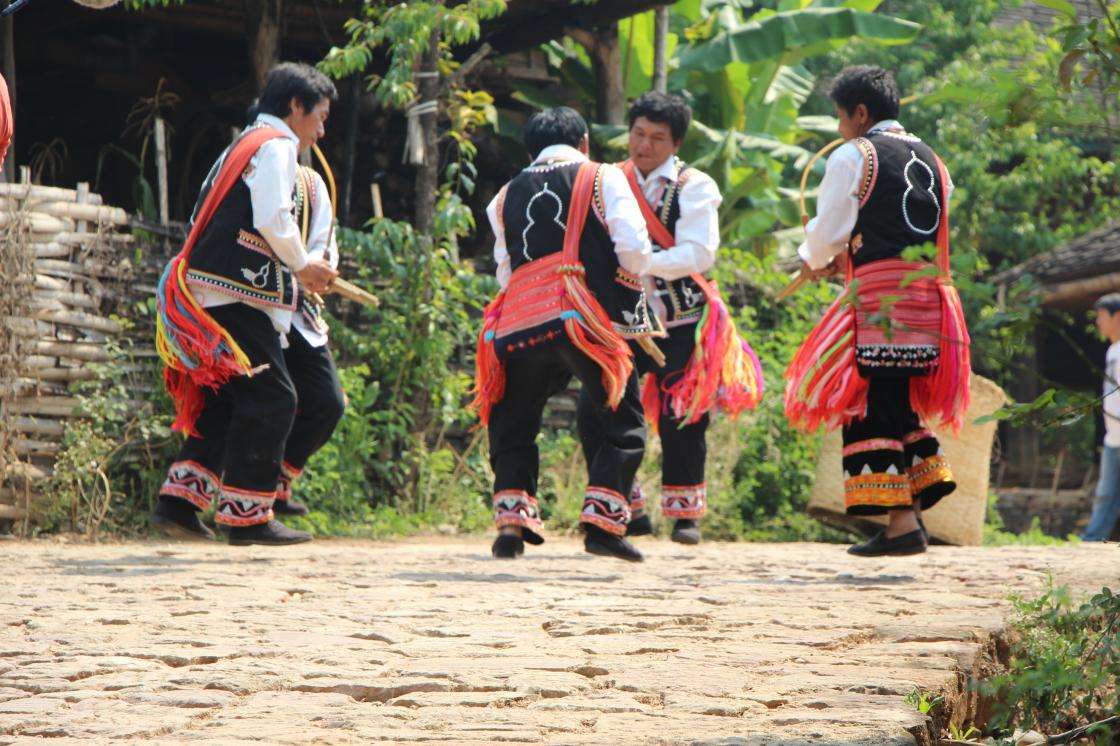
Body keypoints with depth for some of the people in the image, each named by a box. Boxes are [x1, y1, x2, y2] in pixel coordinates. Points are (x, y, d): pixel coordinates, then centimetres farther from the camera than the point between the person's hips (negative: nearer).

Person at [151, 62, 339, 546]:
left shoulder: (242, 147, 26)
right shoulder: (276, 147, -5)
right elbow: (273, 219, -19)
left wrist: (296, 274, 21)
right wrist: (302, 266, -2)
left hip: (204, 291, 10)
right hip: (234, 297, -10)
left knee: (225, 401, 13)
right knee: (270, 398, -7)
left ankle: (178, 500, 8)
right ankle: (246, 515, -7)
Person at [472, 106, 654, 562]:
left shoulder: (507, 196, 23)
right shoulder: (602, 179, 10)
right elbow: (634, 248, -1)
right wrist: (630, 288, 14)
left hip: (518, 320, 4)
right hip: (585, 317, -4)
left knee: (514, 424, 17)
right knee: (623, 424, 5)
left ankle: (512, 519, 1)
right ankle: (602, 522, -7)